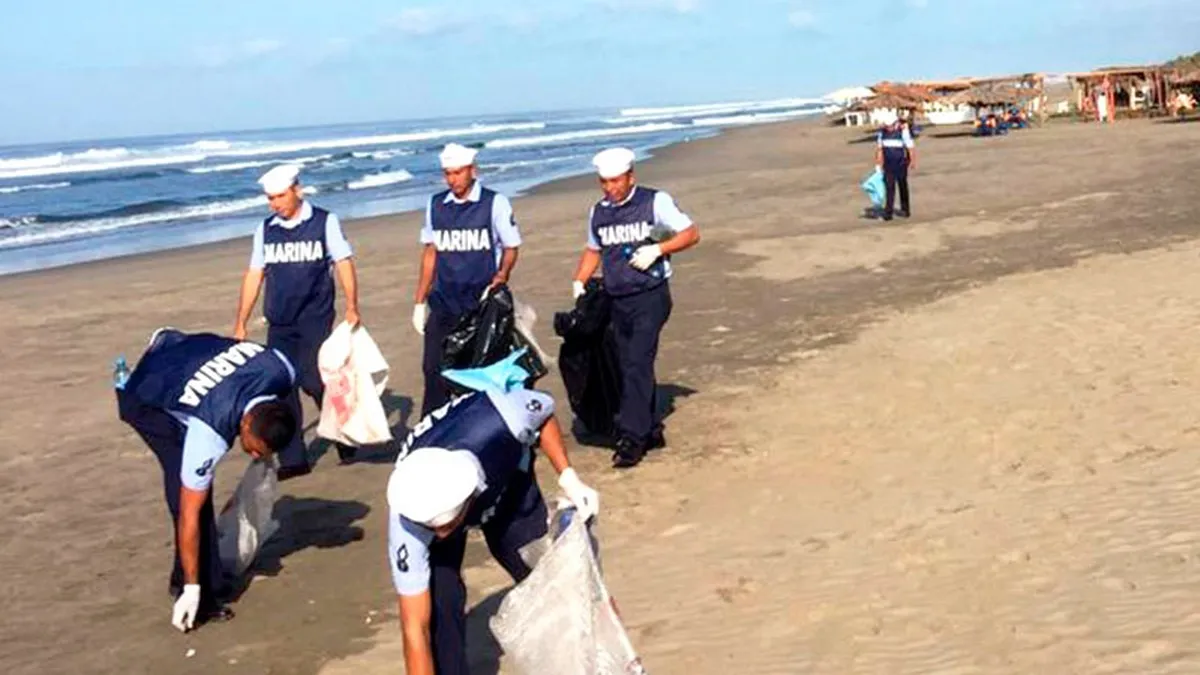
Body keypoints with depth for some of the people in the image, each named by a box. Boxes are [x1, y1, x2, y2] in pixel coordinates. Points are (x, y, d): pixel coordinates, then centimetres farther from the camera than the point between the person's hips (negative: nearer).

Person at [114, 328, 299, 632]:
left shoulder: (282, 371, -29)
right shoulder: (209, 433, -42)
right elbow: (189, 514, -33)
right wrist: (191, 589, -27)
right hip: (147, 400, -7)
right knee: (191, 494, -19)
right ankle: (207, 595, -9)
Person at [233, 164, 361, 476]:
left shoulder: (324, 222, 0)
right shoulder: (265, 230, 10)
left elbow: (344, 264, -4)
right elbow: (254, 276, 12)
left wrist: (351, 307, -17)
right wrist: (240, 324, 10)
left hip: (315, 320, -4)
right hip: (279, 324, 5)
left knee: (314, 381, -11)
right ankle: (292, 460, 9)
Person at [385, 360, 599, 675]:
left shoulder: (500, 420, -45)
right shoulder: (407, 522, -42)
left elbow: (544, 412, -18)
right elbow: (415, 627, -37)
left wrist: (568, 477, -25)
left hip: (506, 479, 2)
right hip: (430, 495, -1)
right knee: (440, 602, -19)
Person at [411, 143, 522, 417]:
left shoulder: (494, 203, -3)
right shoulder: (436, 205, 8)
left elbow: (511, 248, 2)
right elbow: (430, 253, 13)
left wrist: (500, 278, -18)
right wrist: (420, 302, 11)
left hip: (483, 302, -3)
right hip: (444, 303, 3)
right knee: (434, 367, -1)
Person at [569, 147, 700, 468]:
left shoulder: (655, 202, -4)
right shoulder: (598, 212, 11)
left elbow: (691, 233, -3)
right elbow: (593, 250, 24)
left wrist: (657, 249, -16)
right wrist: (579, 282, 10)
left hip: (650, 297, -6)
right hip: (617, 300, 6)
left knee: (638, 364, -14)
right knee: (629, 367, 9)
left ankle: (631, 436, -14)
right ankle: (651, 431, 21)